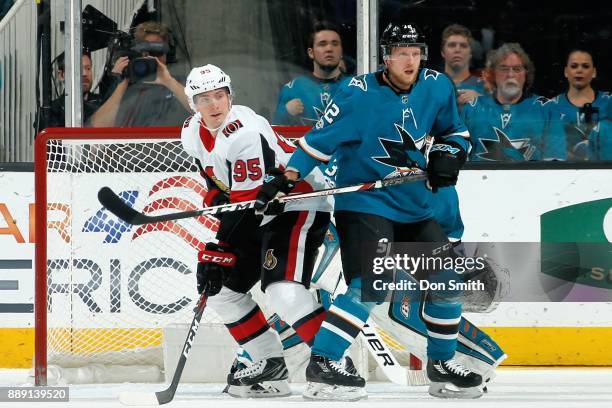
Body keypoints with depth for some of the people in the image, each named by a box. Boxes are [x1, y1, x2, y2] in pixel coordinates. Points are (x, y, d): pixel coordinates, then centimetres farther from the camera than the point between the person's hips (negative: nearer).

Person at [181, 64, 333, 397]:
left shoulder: (245, 132, -27)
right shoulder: (193, 134, 1)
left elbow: (246, 202, -27)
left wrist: (217, 253, -25)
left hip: (299, 204, -10)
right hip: (258, 211, 10)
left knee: (284, 292, -26)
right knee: (221, 288, 9)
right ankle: (269, 363, 17)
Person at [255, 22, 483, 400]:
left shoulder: (437, 88, 1)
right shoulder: (359, 94, -16)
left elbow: (453, 130, 17)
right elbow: (321, 139, -14)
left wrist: (448, 154, -4)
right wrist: (285, 181, -20)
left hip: (415, 207, 7)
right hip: (364, 203, -7)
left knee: (447, 280, 10)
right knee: (370, 286, -23)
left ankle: (442, 364, 27)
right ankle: (322, 363, -21)